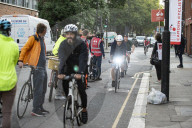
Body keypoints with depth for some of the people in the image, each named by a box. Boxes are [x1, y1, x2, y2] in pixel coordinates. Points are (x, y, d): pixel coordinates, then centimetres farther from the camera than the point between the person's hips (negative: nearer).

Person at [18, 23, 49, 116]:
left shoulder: (42, 39, 18)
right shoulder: (33, 38, -7)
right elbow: (24, 48, -9)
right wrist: (21, 60, -17)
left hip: (43, 67, 9)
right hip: (37, 67, -9)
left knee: (43, 89, 14)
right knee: (38, 89, -8)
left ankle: (40, 108, 24)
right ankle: (35, 110, -3)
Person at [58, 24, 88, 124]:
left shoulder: (81, 44, -20)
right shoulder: (63, 44, -12)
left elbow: (83, 59, -29)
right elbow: (61, 59, -23)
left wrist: (80, 73, -44)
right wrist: (60, 72, -38)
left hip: (79, 69, -3)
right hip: (69, 68, 3)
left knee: (81, 89, -12)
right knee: (64, 84, -13)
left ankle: (84, 110, 5)